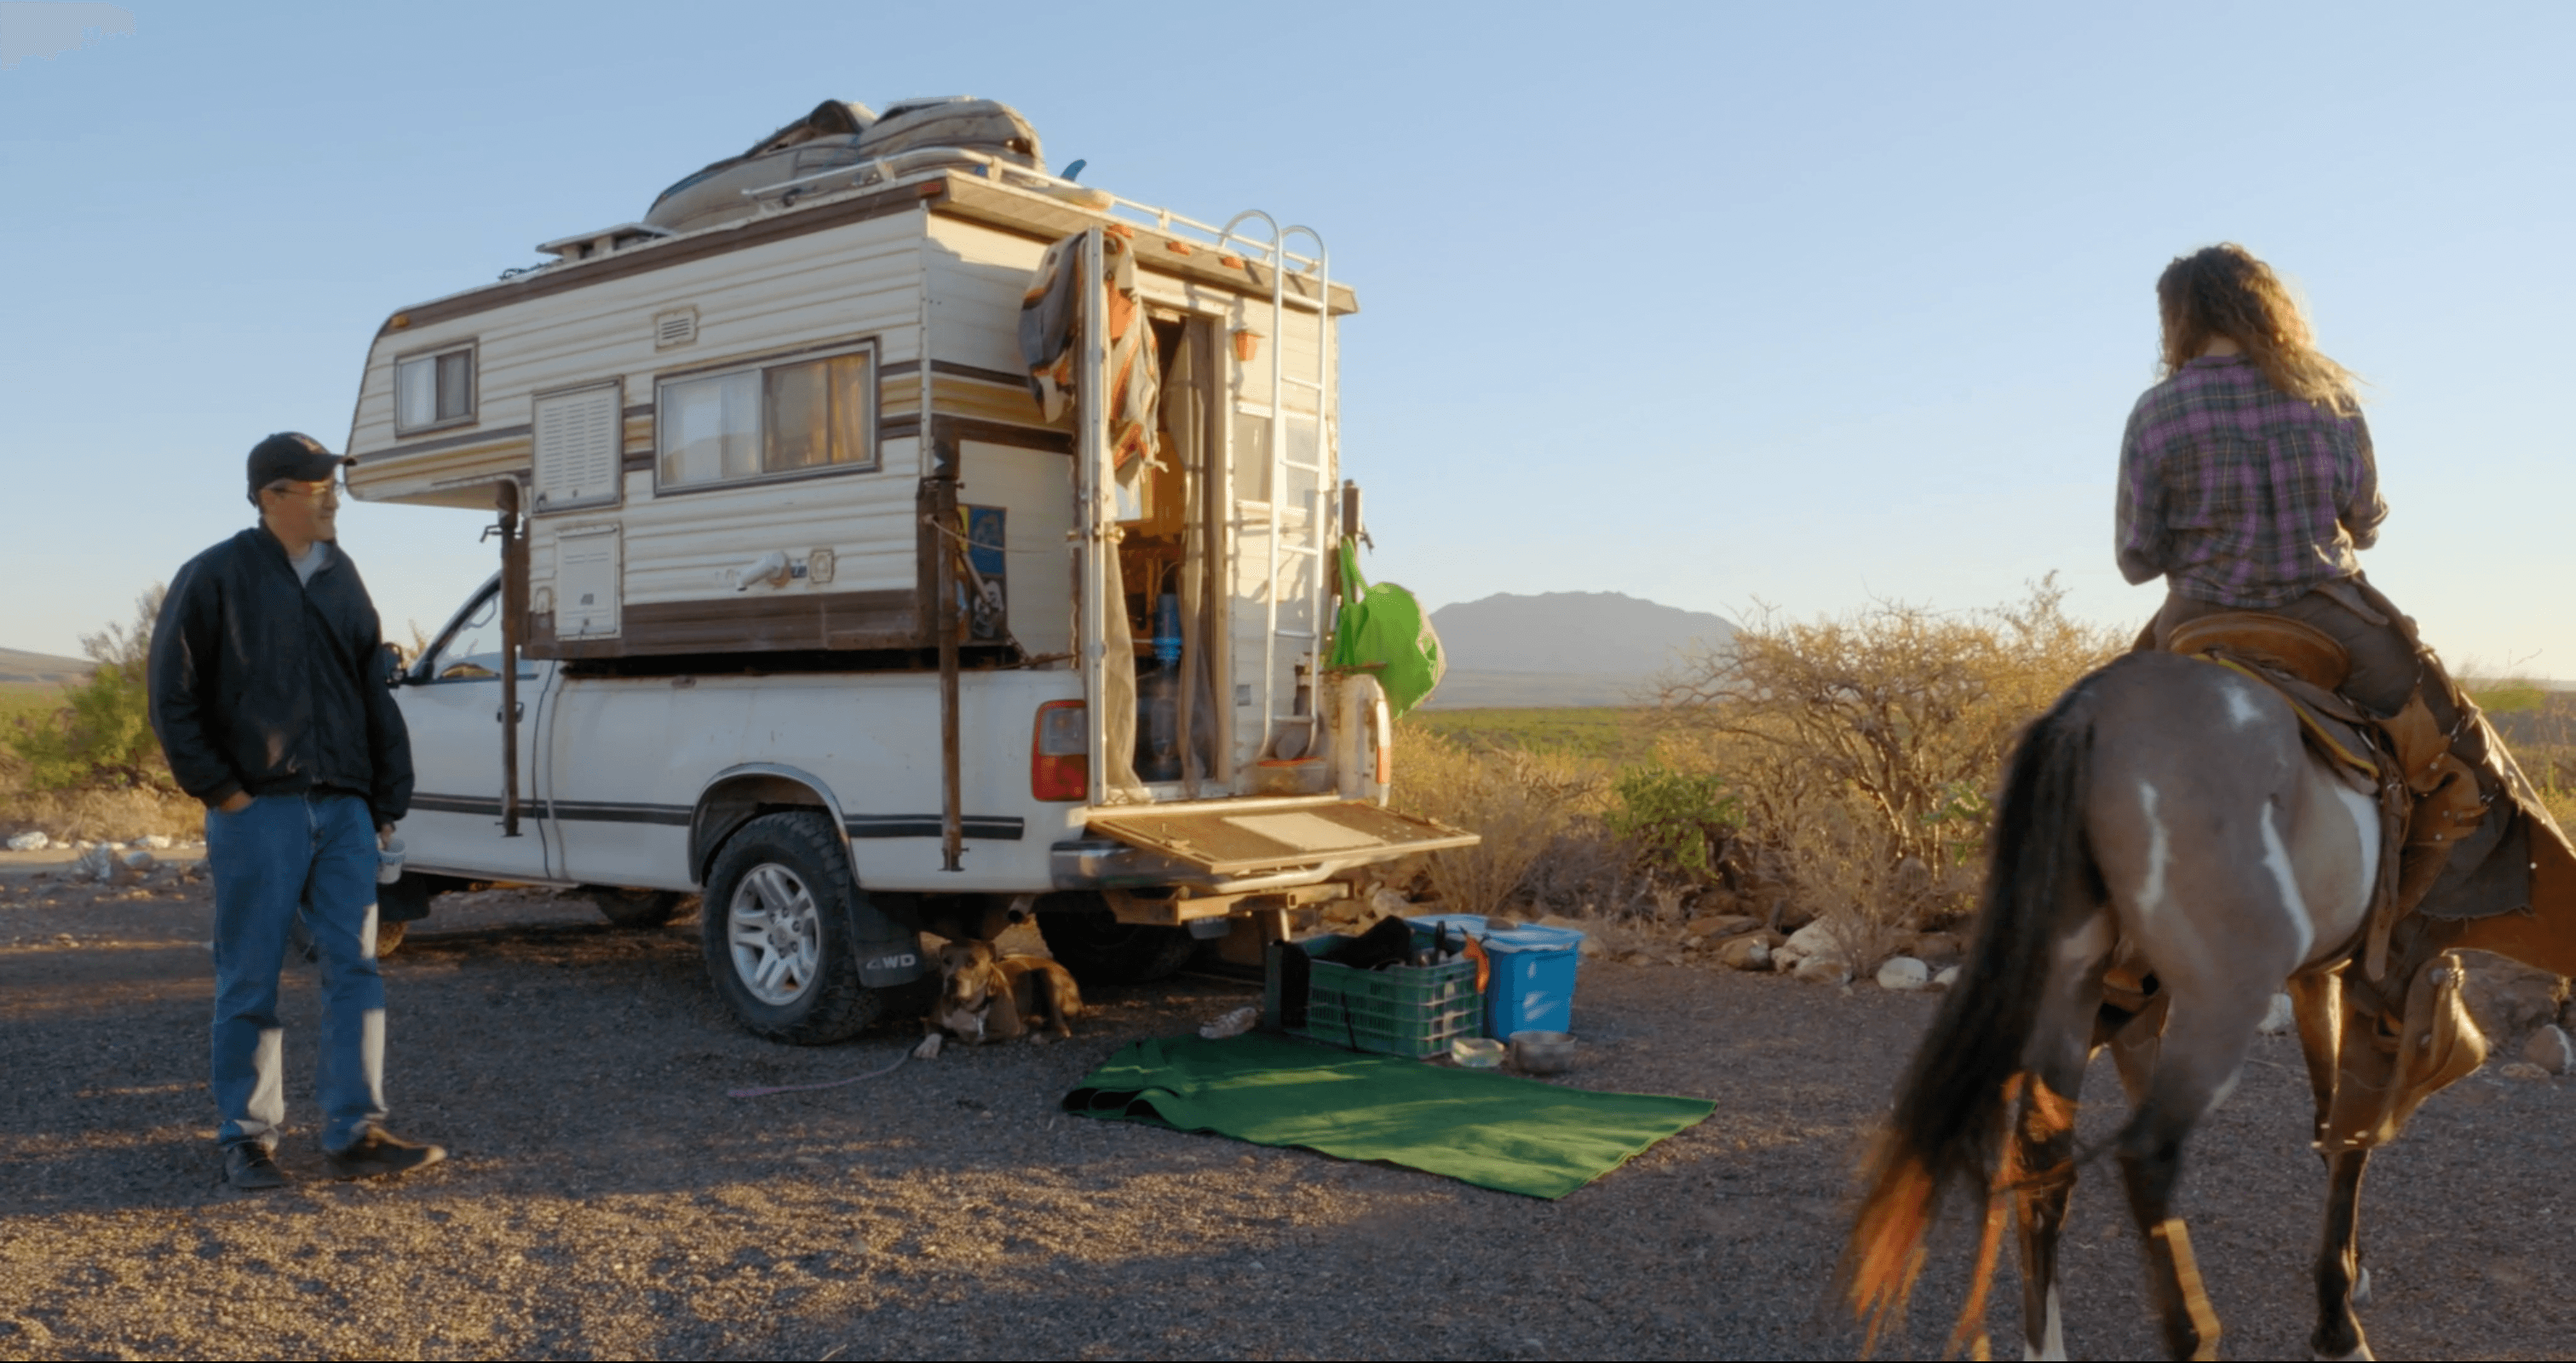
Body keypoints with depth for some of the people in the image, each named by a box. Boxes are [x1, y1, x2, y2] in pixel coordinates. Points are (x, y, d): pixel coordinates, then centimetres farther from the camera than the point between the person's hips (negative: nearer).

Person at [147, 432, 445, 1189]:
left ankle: (355, 1134, 5)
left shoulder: (341, 578, 14)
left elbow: (375, 696, 16)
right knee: (250, 980, 3)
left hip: (343, 811, 5)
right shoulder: (216, 578, -2)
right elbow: (173, 700, -3)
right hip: (259, 811, -5)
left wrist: (387, 797, 11)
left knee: (354, 968, 1)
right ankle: (247, 1139, 14)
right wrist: (222, 791, -8)